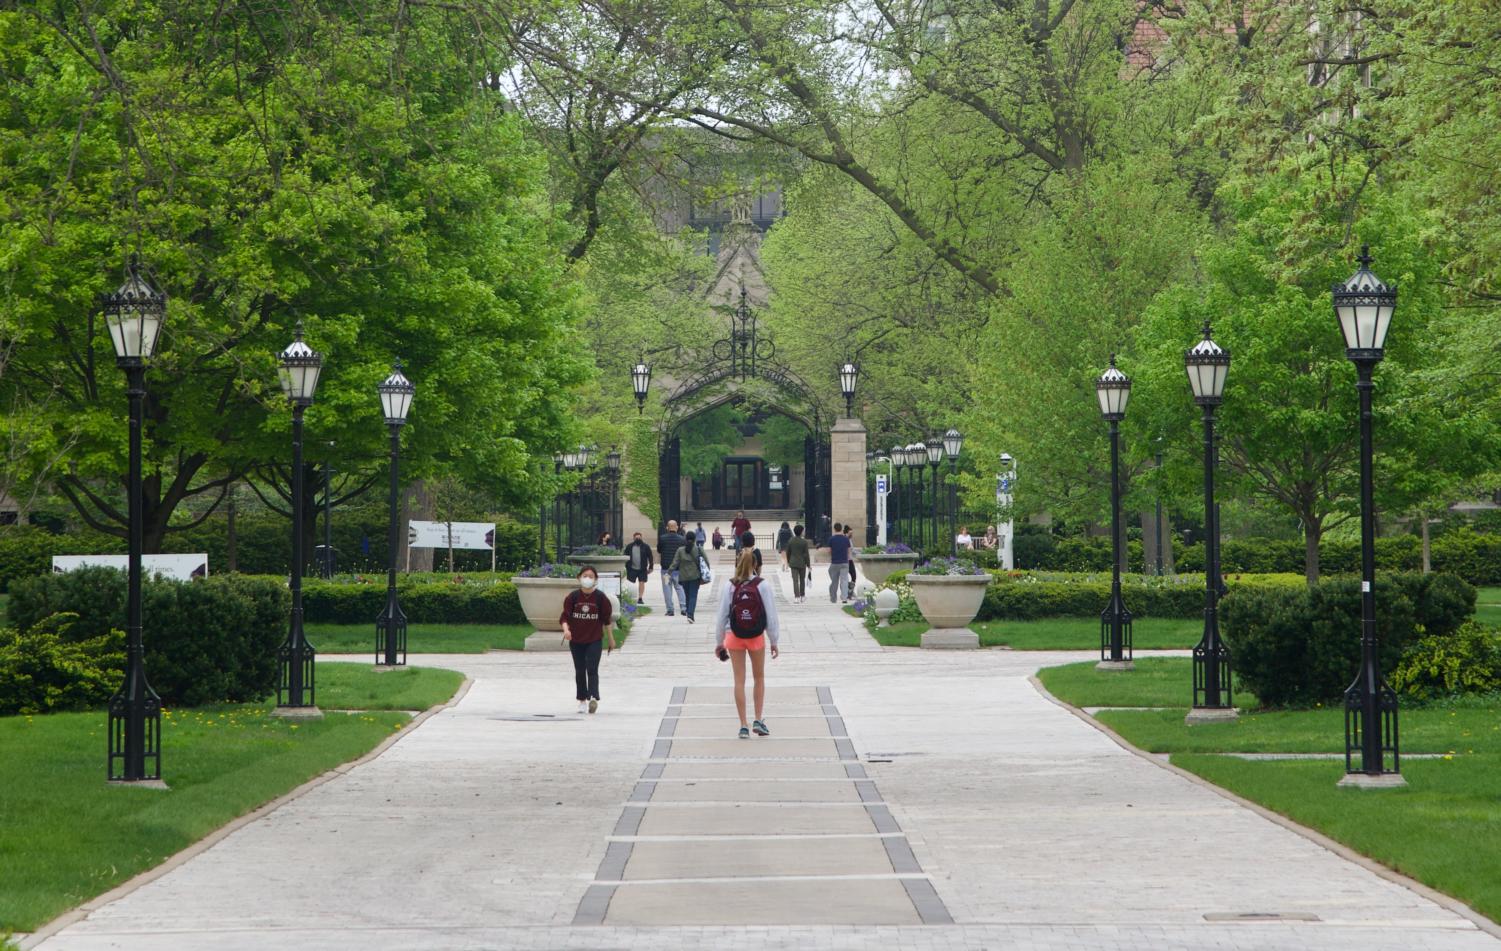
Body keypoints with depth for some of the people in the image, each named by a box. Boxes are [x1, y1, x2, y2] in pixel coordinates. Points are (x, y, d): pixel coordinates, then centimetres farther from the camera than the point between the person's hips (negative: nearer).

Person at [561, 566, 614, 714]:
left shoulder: (601, 597, -3)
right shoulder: (573, 596, -2)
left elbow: (607, 619, 4)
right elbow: (565, 616, -3)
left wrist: (611, 638, 7)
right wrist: (566, 629, -23)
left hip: (594, 640, -2)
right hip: (576, 640, 2)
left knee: (592, 669, -14)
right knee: (579, 671, 10)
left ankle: (593, 698, -23)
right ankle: (582, 700, 21)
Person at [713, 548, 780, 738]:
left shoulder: (730, 587, -7)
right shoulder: (761, 585, -8)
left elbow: (721, 615, -4)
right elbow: (771, 614, -6)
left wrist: (719, 642, 6)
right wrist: (773, 641, 4)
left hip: (734, 637, 0)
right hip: (757, 637, 0)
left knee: (739, 680, 5)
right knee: (759, 678, 18)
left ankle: (743, 726, 4)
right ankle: (758, 720, 14)